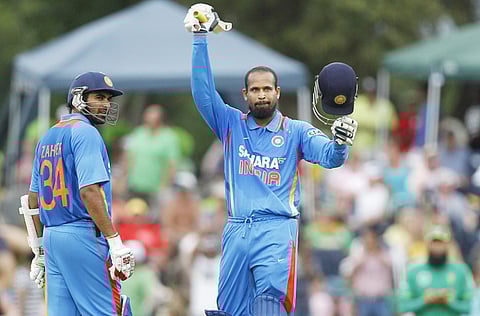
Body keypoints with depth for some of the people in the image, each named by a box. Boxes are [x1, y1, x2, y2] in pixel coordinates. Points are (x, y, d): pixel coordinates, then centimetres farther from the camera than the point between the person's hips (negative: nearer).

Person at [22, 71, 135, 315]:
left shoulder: (47, 138, 18)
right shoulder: (86, 133, -8)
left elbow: (33, 200, 19)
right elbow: (89, 192, -19)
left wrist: (39, 251, 23)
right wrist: (116, 243, -21)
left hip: (51, 237, 9)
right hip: (84, 236, -9)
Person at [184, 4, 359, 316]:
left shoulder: (296, 132, 5)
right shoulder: (231, 124, 11)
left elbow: (329, 156, -9)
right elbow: (203, 92, 1)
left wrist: (340, 142, -33)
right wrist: (200, 38, -7)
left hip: (276, 230, -3)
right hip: (236, 230, 3)